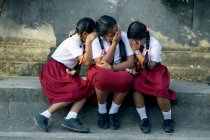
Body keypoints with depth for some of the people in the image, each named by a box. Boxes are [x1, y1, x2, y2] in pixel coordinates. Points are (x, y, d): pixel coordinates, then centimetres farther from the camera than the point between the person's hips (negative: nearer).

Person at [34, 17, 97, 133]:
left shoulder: (81, 42, 9)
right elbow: (87, 62, -25)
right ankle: (44, 116, -22)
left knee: (85, 88, -16)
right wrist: (88, 42, -19)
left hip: (65, 72, 8)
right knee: (75, 91, -26)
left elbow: (80, 62, 7)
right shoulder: (72, 42, -17)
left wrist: (75, 71, -16)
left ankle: (70, 119, -28)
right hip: (53, 71, -8)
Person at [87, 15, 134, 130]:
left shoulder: (123, 36, -9)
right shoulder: (96, 41, -14)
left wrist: (112, 67, -27)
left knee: (126, 79, -35)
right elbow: (101, 64, -22)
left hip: (119, 70, 2)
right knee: (102, 78, -38)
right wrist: (114, 43, -25)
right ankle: (102, 112, -12)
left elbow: (130, 62, -11)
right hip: (101, 72, -1)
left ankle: (113, 112, -12)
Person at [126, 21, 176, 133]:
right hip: (139, 72, 3)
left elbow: (150, 66, -19)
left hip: (154, 72, -2)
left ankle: (168, 119, -10)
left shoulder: (154, 44, -15)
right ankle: (144, 119, -22)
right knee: (135, 85, -32)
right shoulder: (132, 42, -3)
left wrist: (137, 51, -21)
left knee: (160, 89, -32)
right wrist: (132, 68, -20)